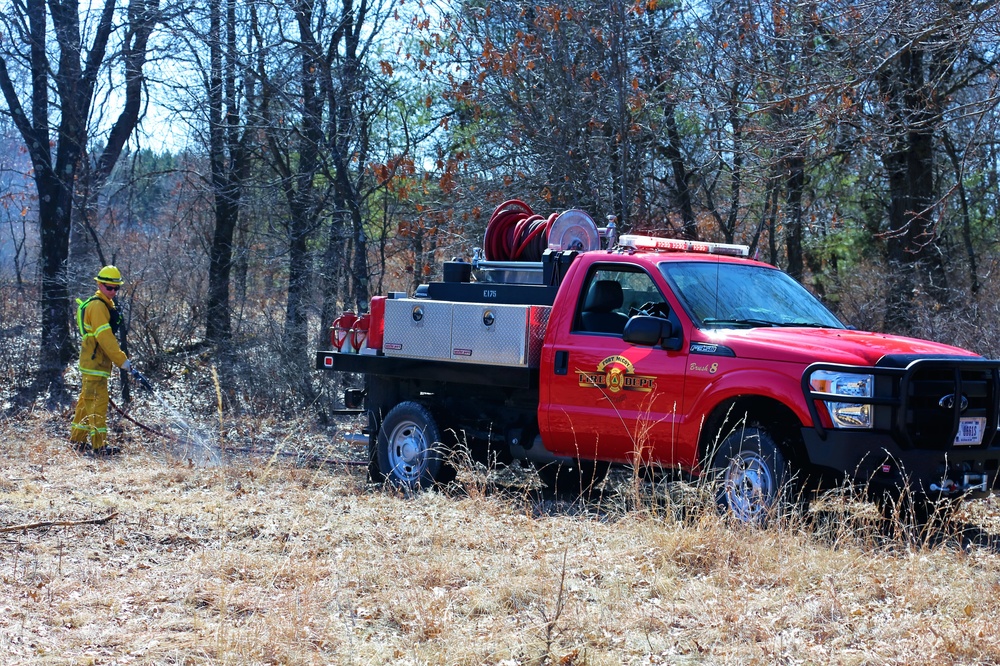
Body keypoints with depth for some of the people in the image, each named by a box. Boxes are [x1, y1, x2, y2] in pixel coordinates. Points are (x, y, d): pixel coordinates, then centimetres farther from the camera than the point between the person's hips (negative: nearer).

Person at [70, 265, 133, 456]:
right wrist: (122, 360, -24)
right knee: (97, 401, -10)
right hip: (94, 361, -10)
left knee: (87, 400, 15)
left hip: (91, 361, 10)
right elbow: (104, 336, -22)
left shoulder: (107, 305, 18)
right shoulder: (97, 306, -15)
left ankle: (77, 440, 22)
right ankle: (99, 445, -11)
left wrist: (119, 358, 18)